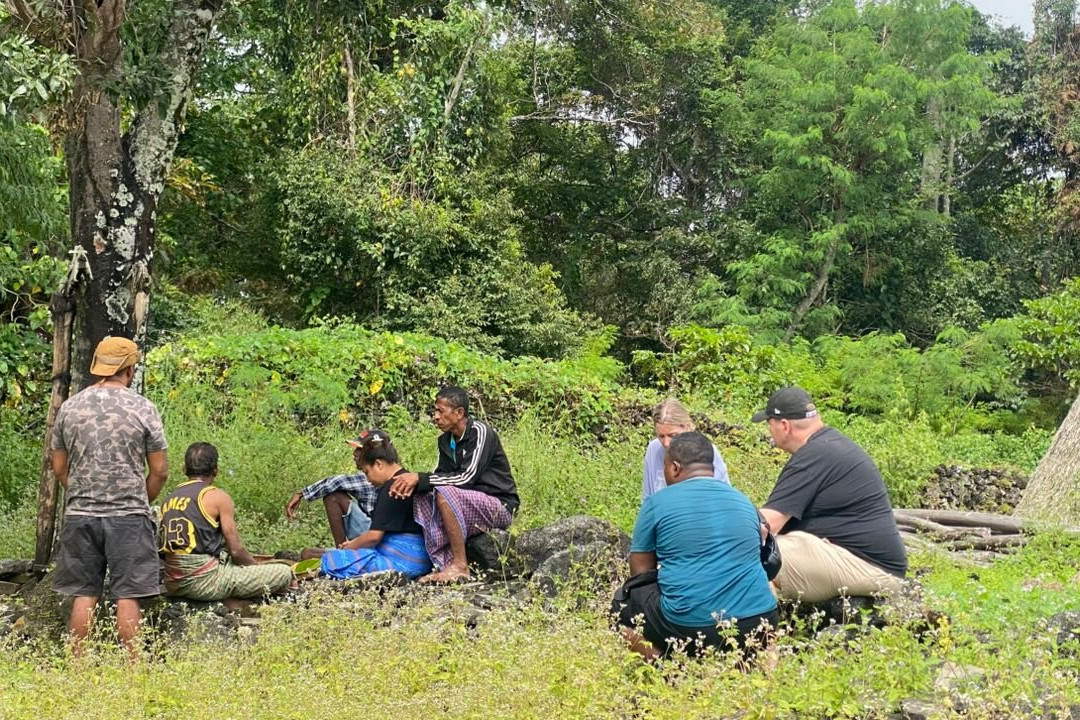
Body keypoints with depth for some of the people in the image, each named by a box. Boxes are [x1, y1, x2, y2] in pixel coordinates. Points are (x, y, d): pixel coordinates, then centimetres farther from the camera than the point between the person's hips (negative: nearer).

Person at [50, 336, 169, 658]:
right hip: (129, 517, -3)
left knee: (84, 595, 9)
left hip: (80, 515, 3)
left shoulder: (69, 407, 5)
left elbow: (59, 467, 11)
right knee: (127, 595, 0)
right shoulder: (143, 408, -5)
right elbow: (160, 471, -3)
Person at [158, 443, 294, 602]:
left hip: (173, 586, 7)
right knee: (284, 573, 0)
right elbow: (236, 550, -7)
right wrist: (259, 568, 14)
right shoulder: (218, 497, -5)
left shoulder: (169, 500, 13)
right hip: (206, 583, -7)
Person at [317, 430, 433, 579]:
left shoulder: (391, 488, -15)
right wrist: (355, 543, 18)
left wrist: (349, 547, 1)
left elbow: (374, 535, -16)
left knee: (330, 560, -16)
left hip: (401, 562, -11)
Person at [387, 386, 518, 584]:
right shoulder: (445, 440, 9)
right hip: (472, 505, 8)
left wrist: (419, 478, -24)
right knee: (423, 500, -9)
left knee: (445, 493, -28)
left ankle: (460, 566, -25)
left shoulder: (480, 432, -16)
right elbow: (440, 475, 6)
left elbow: (466, 478, -24)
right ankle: (445, 565, -15)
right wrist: (413, 483, -16)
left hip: (501, 506, -8)